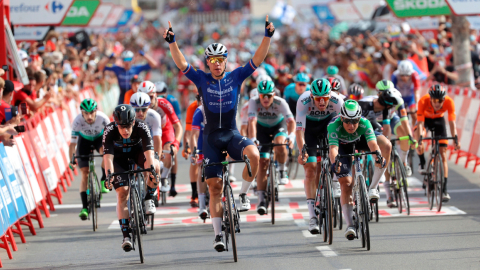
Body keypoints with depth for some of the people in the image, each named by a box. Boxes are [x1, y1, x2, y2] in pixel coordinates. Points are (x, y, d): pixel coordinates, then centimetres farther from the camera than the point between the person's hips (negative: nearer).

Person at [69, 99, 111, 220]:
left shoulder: (103, 118, -33)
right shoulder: (77, 121, -34)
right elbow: (73, 142, -29)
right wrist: (71, 160, -34)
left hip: (99, 138, 0)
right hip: (84, 140, 0)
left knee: (105, 151, -36)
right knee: (85, 173, -7)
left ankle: (104, 181, -16)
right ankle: (84, 207, -6)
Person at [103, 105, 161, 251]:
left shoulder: (142, 128, -33)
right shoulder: (109, 131, -33)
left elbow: (148, 152, -42)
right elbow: (108, 156, -40)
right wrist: (109, 174, -56)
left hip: (137, 151, 0)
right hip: (119, 157, 0)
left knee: (155, 166, -33)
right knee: (122, 192, -16)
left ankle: (148, 199, -8)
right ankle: (126, 236, -13)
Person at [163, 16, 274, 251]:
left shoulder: (235, 77, -1)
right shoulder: (202, 80, -2)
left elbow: (257, 60, -8)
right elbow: (181, 64, -13)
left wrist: (268, 36, -20)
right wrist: (171, 42, -27)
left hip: (232, 134, 0)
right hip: (211, 137, 0)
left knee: (253, 155, -33)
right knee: (214, 187, -1)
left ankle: (243, 194, -10)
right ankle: (218, 235, 6)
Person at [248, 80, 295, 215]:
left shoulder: (280, 102, -31)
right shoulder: (254, 102, -29)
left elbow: (291, 121, -40)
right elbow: (252, 122, -41)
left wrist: (291, 136, -58)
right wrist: (252, 139, -56)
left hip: (279, 125, -1)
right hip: (262, 128, 1)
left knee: (279, 144, -35)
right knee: (263, 163, -8)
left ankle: (282, 172, -9)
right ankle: (262, 200, -6)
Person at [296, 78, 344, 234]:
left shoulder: (337, 101, -32)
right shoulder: (303, 102, -36)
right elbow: (299, 130, -37)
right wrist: (302, 151, -49)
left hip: (328, 123, 3)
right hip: (309, 126, -3)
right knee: (311, 168, -13)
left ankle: (334, 182, 6)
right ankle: (312, 216, -15)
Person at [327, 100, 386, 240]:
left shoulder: (365, 124, -35)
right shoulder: (334, 126, -39)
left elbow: (372, 143, -47)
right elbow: (333, 148, -49)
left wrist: (378, 155, -68)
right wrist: (334, 163, -69)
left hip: (359, 141, 2)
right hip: (342, 146, -2)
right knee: (346, 183, -17)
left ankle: (373, 187, -11)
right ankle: (350, 225, -15)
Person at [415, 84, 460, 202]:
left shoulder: (449, 102, -34)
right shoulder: (423, 101, -37)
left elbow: (452, 122, -34)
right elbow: (420, 123, -40)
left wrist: (455, 139, -46)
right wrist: (419, 140, -51)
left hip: (438, 119, 0)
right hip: (425, 118, 0)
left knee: (443, 156, -8)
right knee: (417, 135, -33)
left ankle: (444, 190, -7)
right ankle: (422, 163, -6)